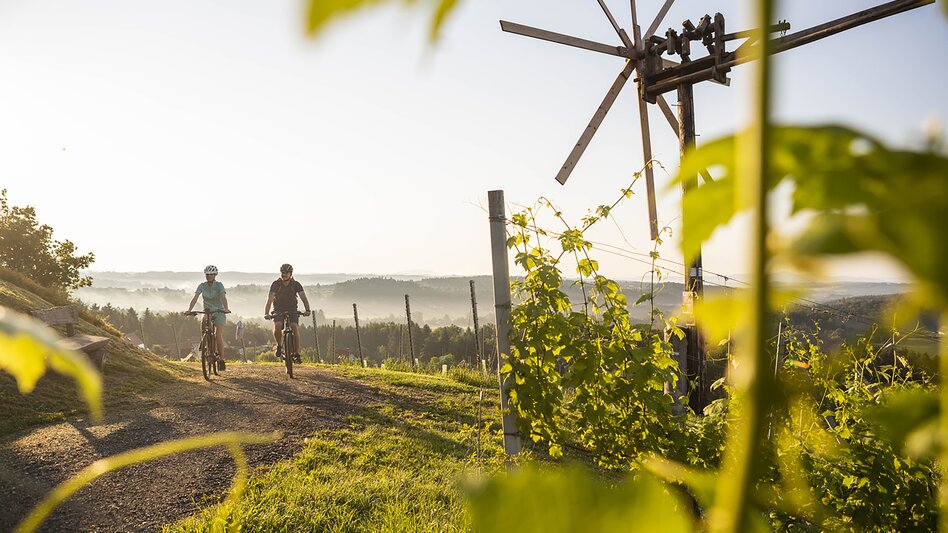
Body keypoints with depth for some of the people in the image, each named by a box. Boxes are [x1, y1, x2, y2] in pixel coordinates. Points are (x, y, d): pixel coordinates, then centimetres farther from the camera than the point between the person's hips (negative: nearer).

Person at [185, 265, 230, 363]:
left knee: (218, 335, -15)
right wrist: (189, 310, -30)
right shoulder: (202, 285, -4)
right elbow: (195, 298, -14)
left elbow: (223, 297, -27)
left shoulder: (219, 285, -12)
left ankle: (221, 358, -9)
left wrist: (226, 309, -45)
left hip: (219, 312, -3)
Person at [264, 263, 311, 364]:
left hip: (292, 310, 0)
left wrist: (307, 310, -38)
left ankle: (296, 354, -13)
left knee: (295, 328, -23)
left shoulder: (296, 284, -10)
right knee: (277, 326, -29)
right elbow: (270, 299, -22)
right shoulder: (276, 284, -11)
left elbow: (303, 297, -20)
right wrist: (266, 313, -37)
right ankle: (279, 346, -2)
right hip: (279, 310, 0)